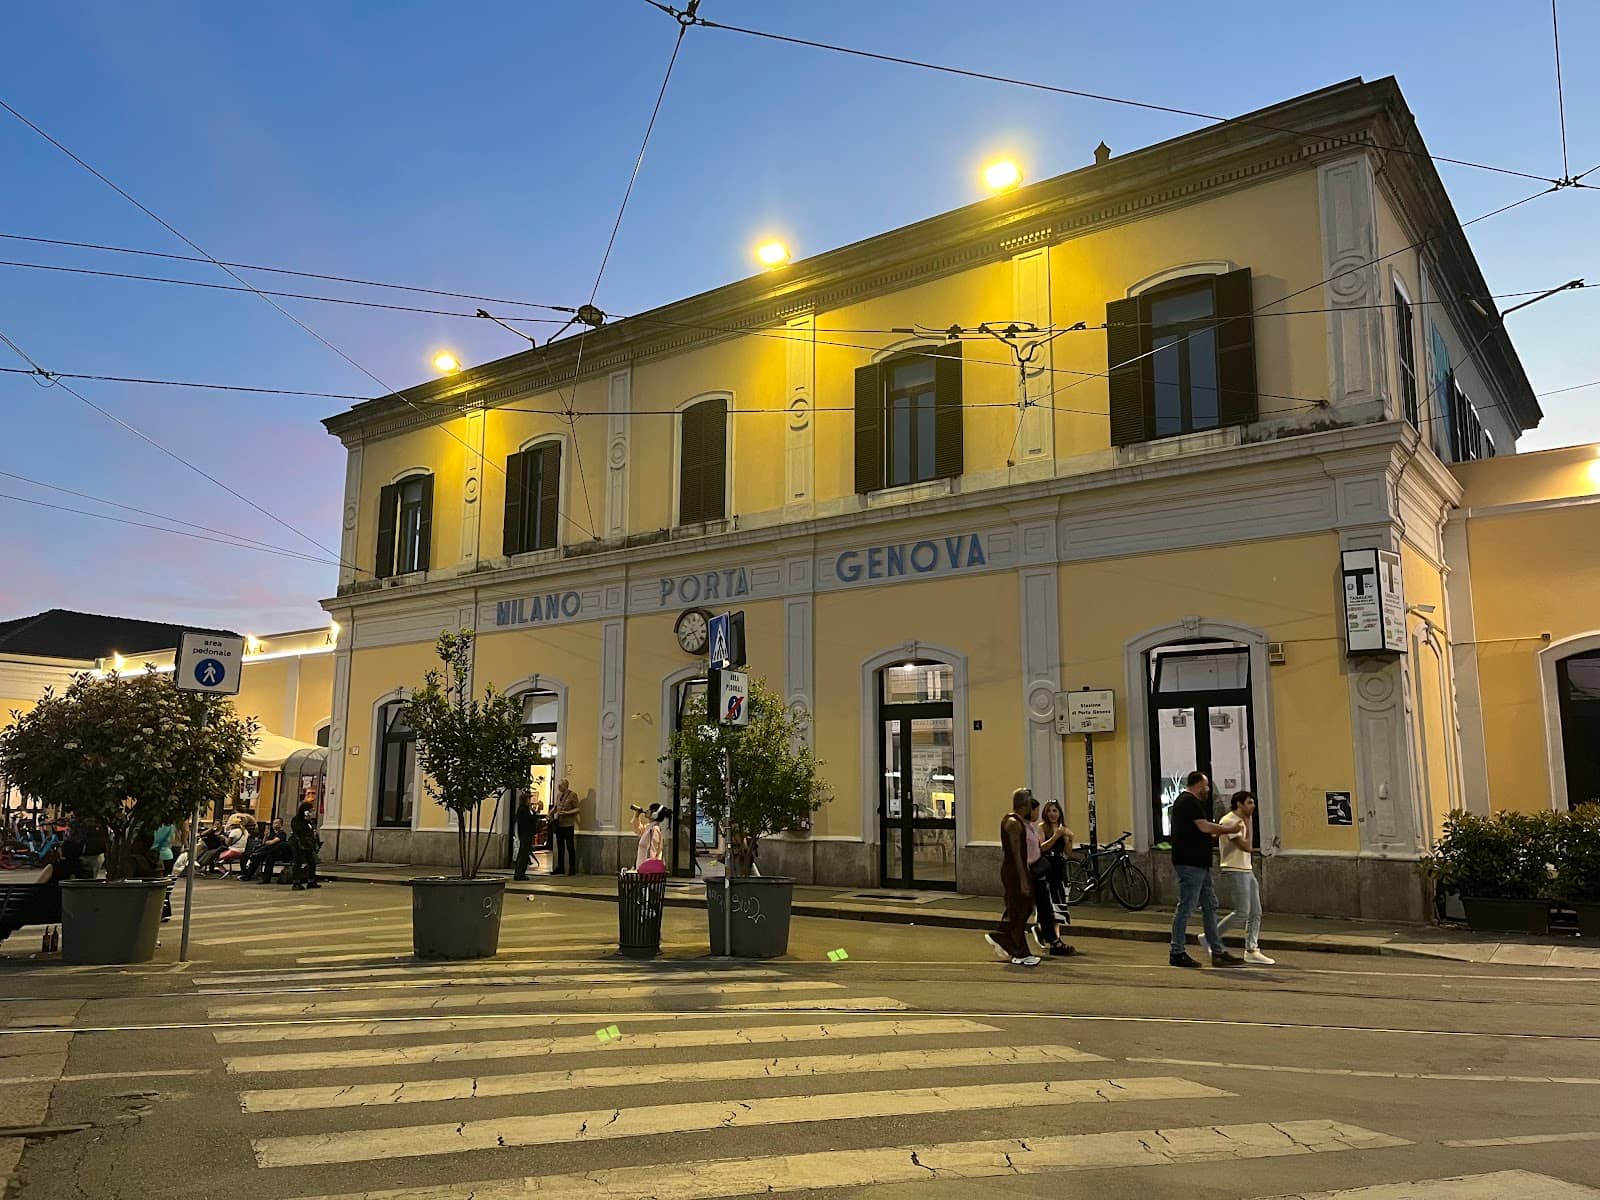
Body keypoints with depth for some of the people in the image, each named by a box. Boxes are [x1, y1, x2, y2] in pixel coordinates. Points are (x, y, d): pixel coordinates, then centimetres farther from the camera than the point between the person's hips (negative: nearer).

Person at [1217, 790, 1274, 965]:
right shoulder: (1229, 821, -14)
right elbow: (1246, 846, -17)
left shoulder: (1241, 821, 16)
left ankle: (1251, 950, 10)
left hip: (1246, 870, 10)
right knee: (1242, 912, -10)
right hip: (1234, 872, -10)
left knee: (1255, 913, 6)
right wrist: (1249, 824, -10)